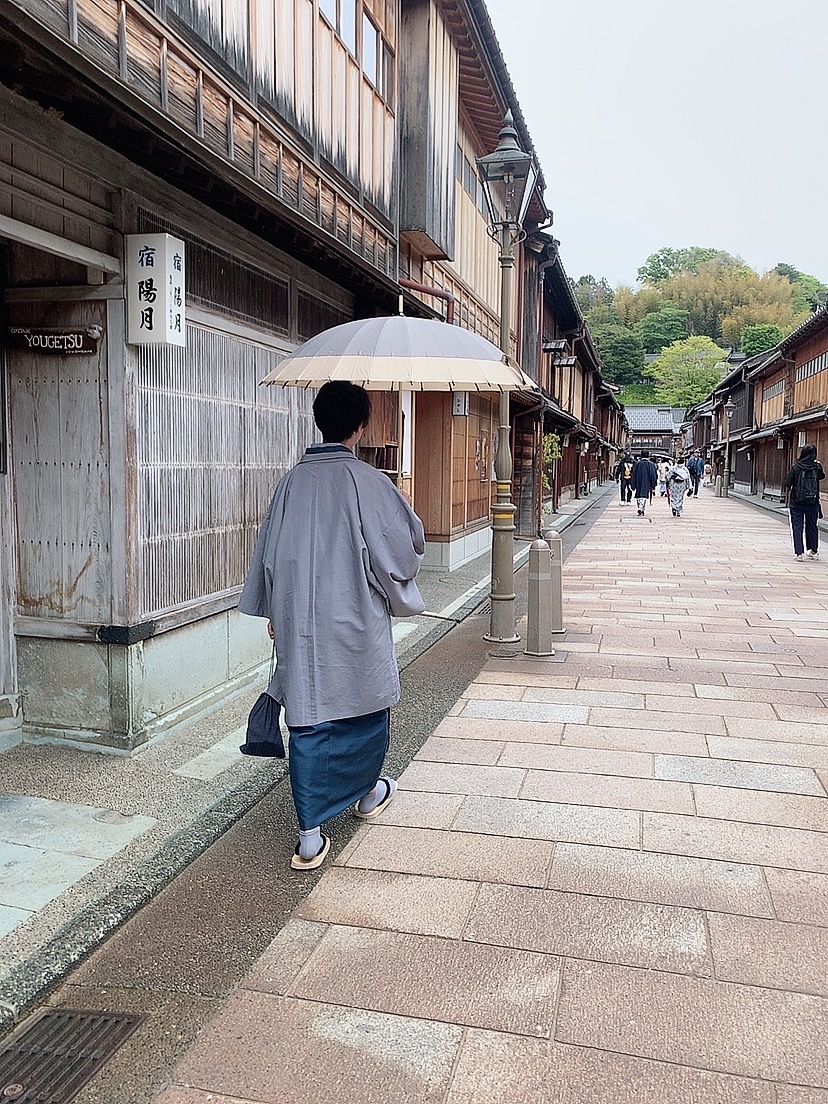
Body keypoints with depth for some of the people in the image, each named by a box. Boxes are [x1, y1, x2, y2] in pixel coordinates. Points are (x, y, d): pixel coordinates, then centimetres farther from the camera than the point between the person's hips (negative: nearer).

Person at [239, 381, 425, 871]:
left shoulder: (294, 480, 0)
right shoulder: (367, 481, -13)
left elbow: (269, 552, 7)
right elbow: (410, 542, -7)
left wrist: (275, 613, 18)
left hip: (300, 625, 3)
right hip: (356, 624, -3)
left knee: (308, 719, 7)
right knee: (366, 707, 19)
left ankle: (311, 835, 9)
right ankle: (369, 792, 41)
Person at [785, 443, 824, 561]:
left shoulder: (795, 468, -7)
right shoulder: (817, 467, -4)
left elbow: (788, 486, -7)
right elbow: (822, 476, 17)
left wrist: (789, 501, 5)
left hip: (797, 503, -2)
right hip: (812, 503, 2)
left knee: (797, 527, 4)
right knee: (812, 526, 16)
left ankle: (799, 553, -2)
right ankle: (814, 551, 28)